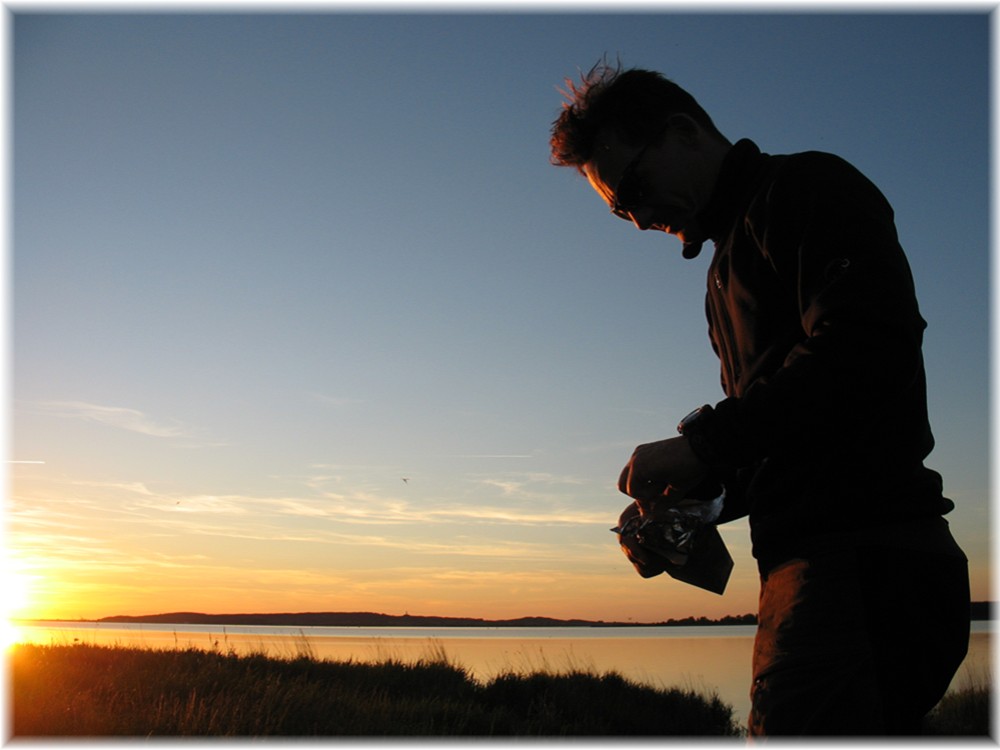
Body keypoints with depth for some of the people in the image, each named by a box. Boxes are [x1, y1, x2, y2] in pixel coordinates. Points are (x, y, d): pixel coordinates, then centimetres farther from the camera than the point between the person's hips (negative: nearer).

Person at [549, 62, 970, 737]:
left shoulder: (808, 188, 0)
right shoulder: (729, 263, 27)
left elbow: (864, 350, -18)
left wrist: (698, 443, -15)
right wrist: (687, 498, 9)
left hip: (862, 553, -10)